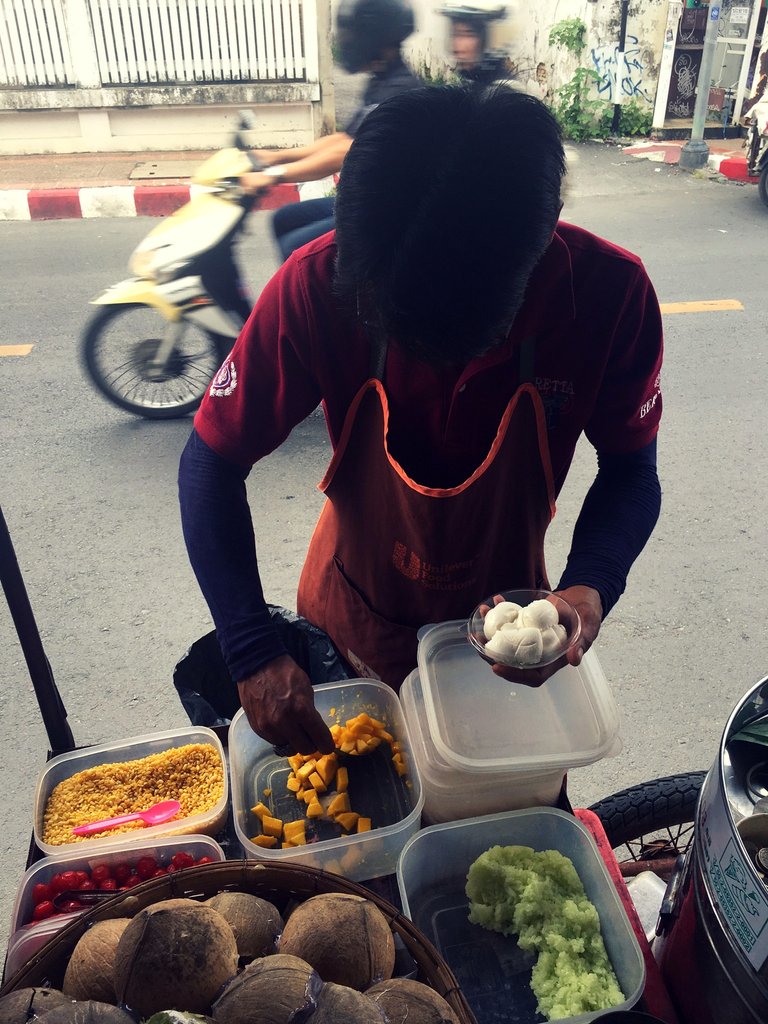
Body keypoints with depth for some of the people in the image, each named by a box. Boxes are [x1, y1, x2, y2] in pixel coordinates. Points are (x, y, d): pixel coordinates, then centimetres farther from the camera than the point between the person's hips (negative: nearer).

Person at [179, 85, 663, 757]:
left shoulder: (612, 293, -27)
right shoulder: (318, 286, -30)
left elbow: (631, 468, -13)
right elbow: (213, 461, -21)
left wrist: (590, 590, -33)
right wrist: (255, 655, -30)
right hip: (353, 625, 0)